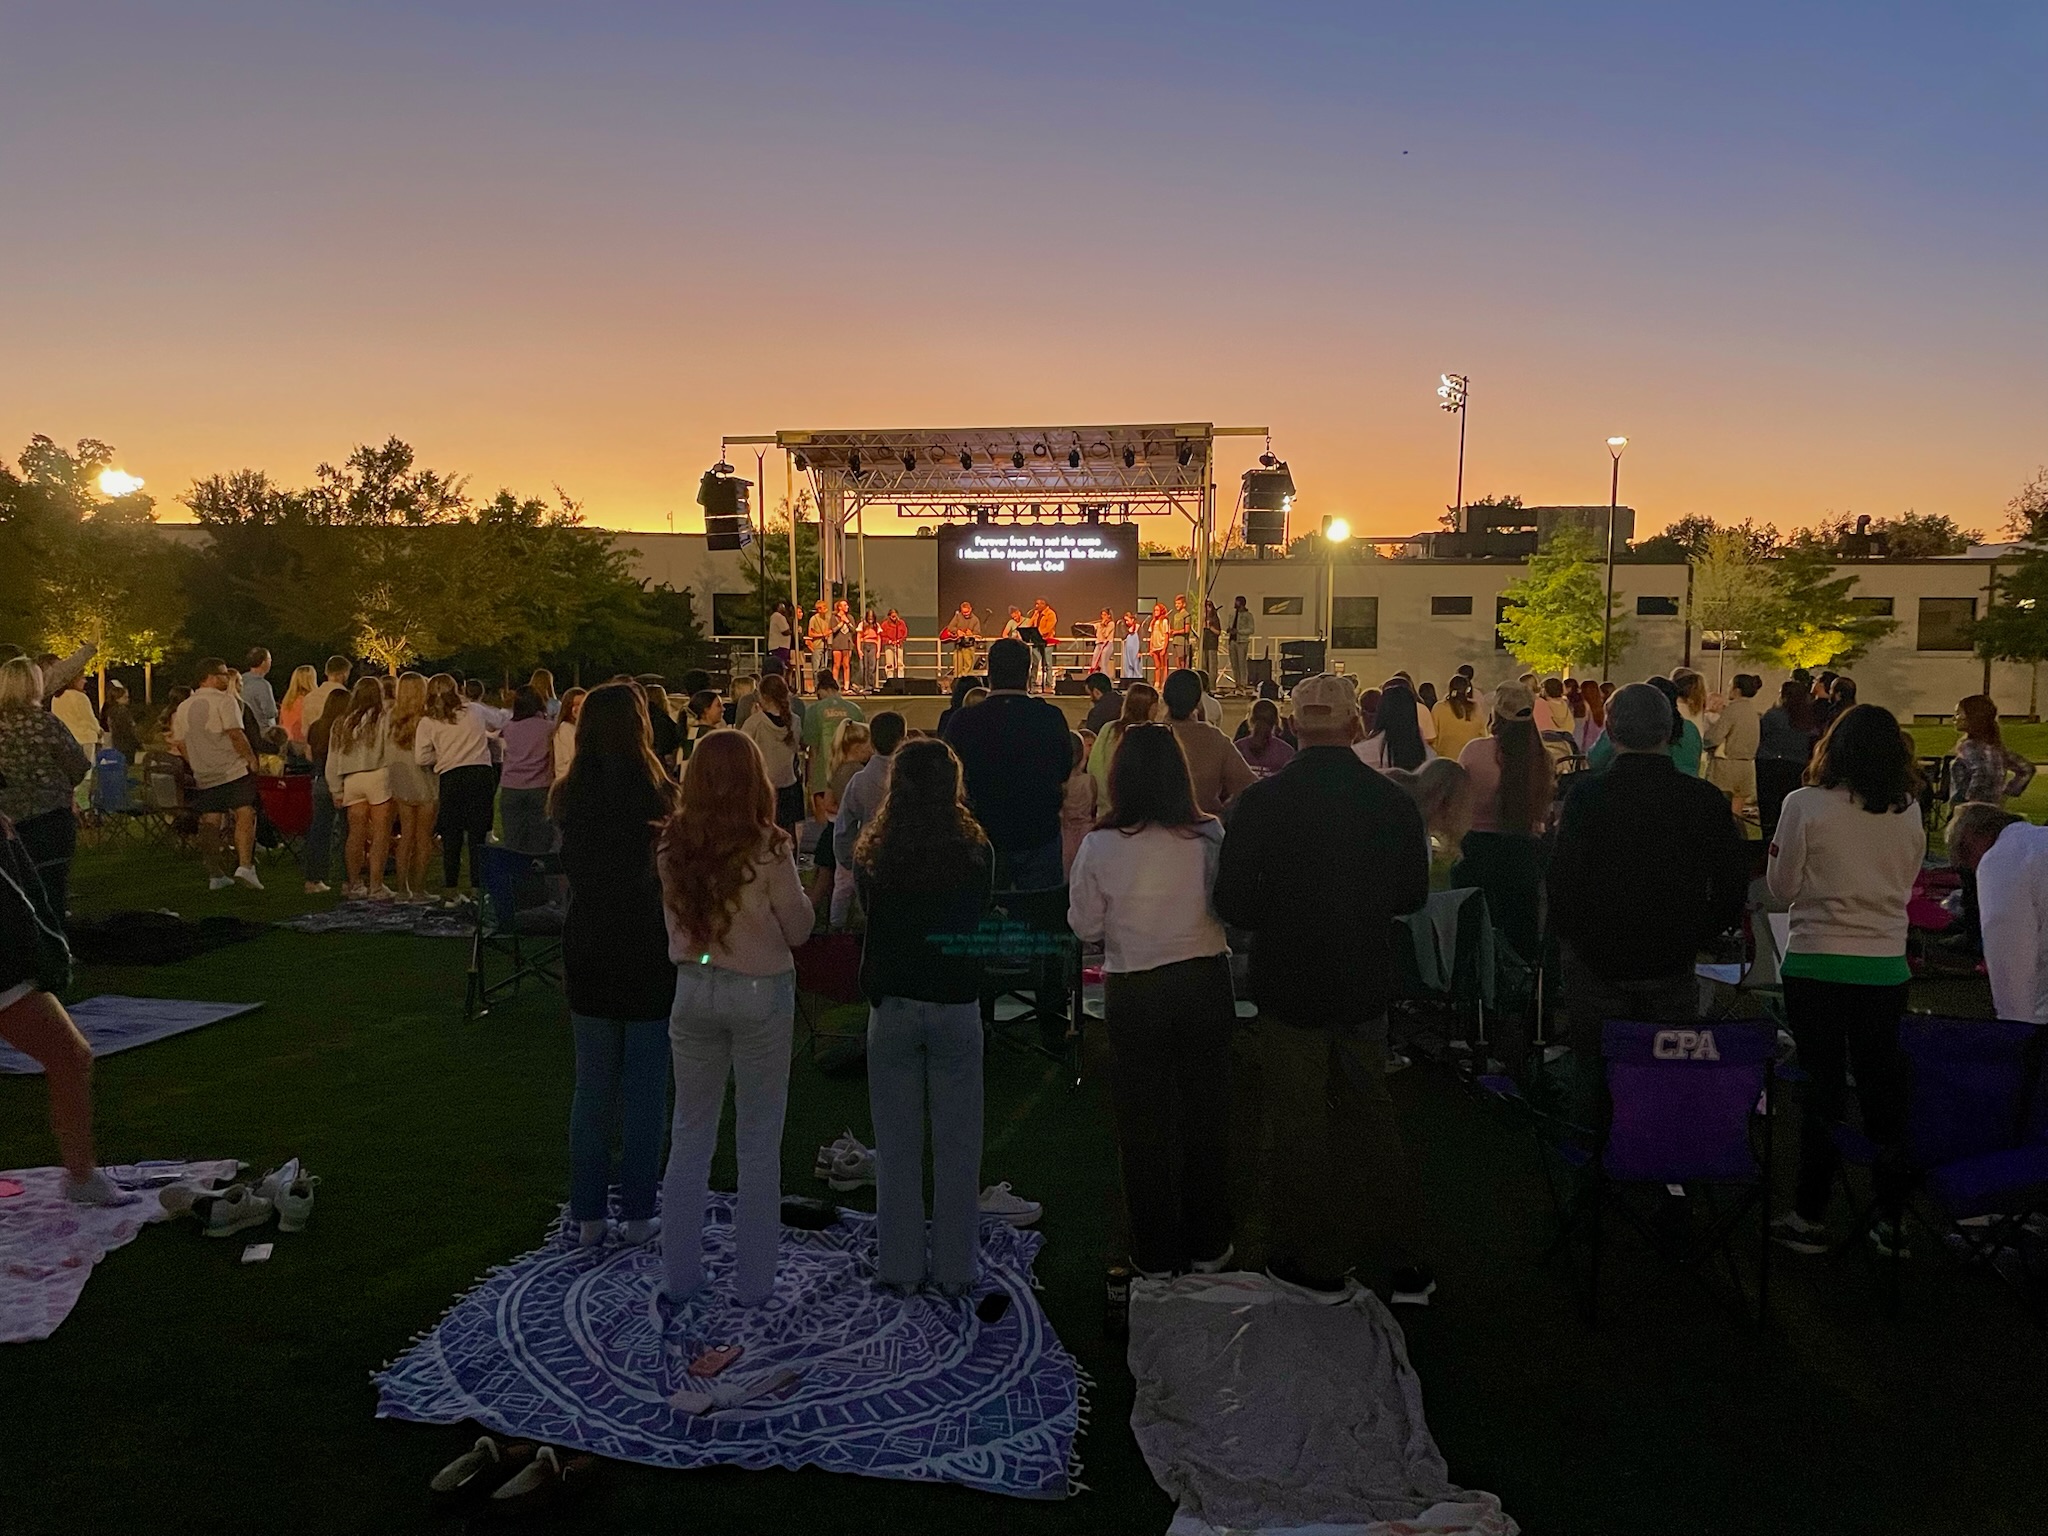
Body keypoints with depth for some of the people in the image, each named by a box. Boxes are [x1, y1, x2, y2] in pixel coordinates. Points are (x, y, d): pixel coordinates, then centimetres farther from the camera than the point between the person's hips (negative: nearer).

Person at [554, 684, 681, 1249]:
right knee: (644, 1090, 7)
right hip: (650, 955, -3)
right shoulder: (660, 795, -14)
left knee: (592, 1086, 12)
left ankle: (588, 1217, 19)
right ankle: (637, 1215, 14)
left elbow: (568, 871, 11)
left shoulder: (569, 796, -3)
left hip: (588, 954, 4)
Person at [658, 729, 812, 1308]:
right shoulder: (768, 847, -16)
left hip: (693, 988, 3)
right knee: (759, 1143, 9)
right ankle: (753, 1281, 18)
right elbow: (798, 929, -6)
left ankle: (679, 1273, 23)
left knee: (690, 1134, 16)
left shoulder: (673, 844, -5)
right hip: (760, 993, -3)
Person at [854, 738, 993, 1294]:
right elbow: (978, 919, 6)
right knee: (956, 1144, 10)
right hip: (957, 1004, 0)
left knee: (896, 1144, 12)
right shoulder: (975, 851, -8)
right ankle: (954, 1268, 17)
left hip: (892, 1004, 1)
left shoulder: (872, 853, -7)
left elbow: (871, 920, 7)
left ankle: (901, 1265, 20)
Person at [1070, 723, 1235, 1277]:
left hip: (1133, 992, -1)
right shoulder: (1209, 834, -11)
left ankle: (1155, 1254, 23)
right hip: (1204, 982, 2)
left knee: (1144, 1121, 12)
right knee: (1205, 1113, 16)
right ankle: (1207, 1246, 28)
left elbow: (1085, 926, -6)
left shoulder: (1100, 844, -14)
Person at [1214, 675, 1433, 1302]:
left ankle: (1320, 1262, 24)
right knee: (1369, 1112, 20)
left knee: (1301, 1126, 12)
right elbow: (1412, 895, 4)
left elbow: (1233, 906, -15)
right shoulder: (1393, 801, -8)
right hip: (1366, 987, 4)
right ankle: (1406, 1261, 28)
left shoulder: (1261, 801, -18)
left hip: (1289, 986, -3)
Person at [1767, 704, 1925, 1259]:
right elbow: (1906, 884, 13)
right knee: (1883, 1089, 12)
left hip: (1816, 965, -3)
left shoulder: (1805, 805, -12)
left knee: (1822, 1090, 5)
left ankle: (1809, 1217, 13)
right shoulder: (1909, 811, -1)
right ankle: (1892, 1220, 20)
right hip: (1885, 968, 3)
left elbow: (1782, 888, -4)